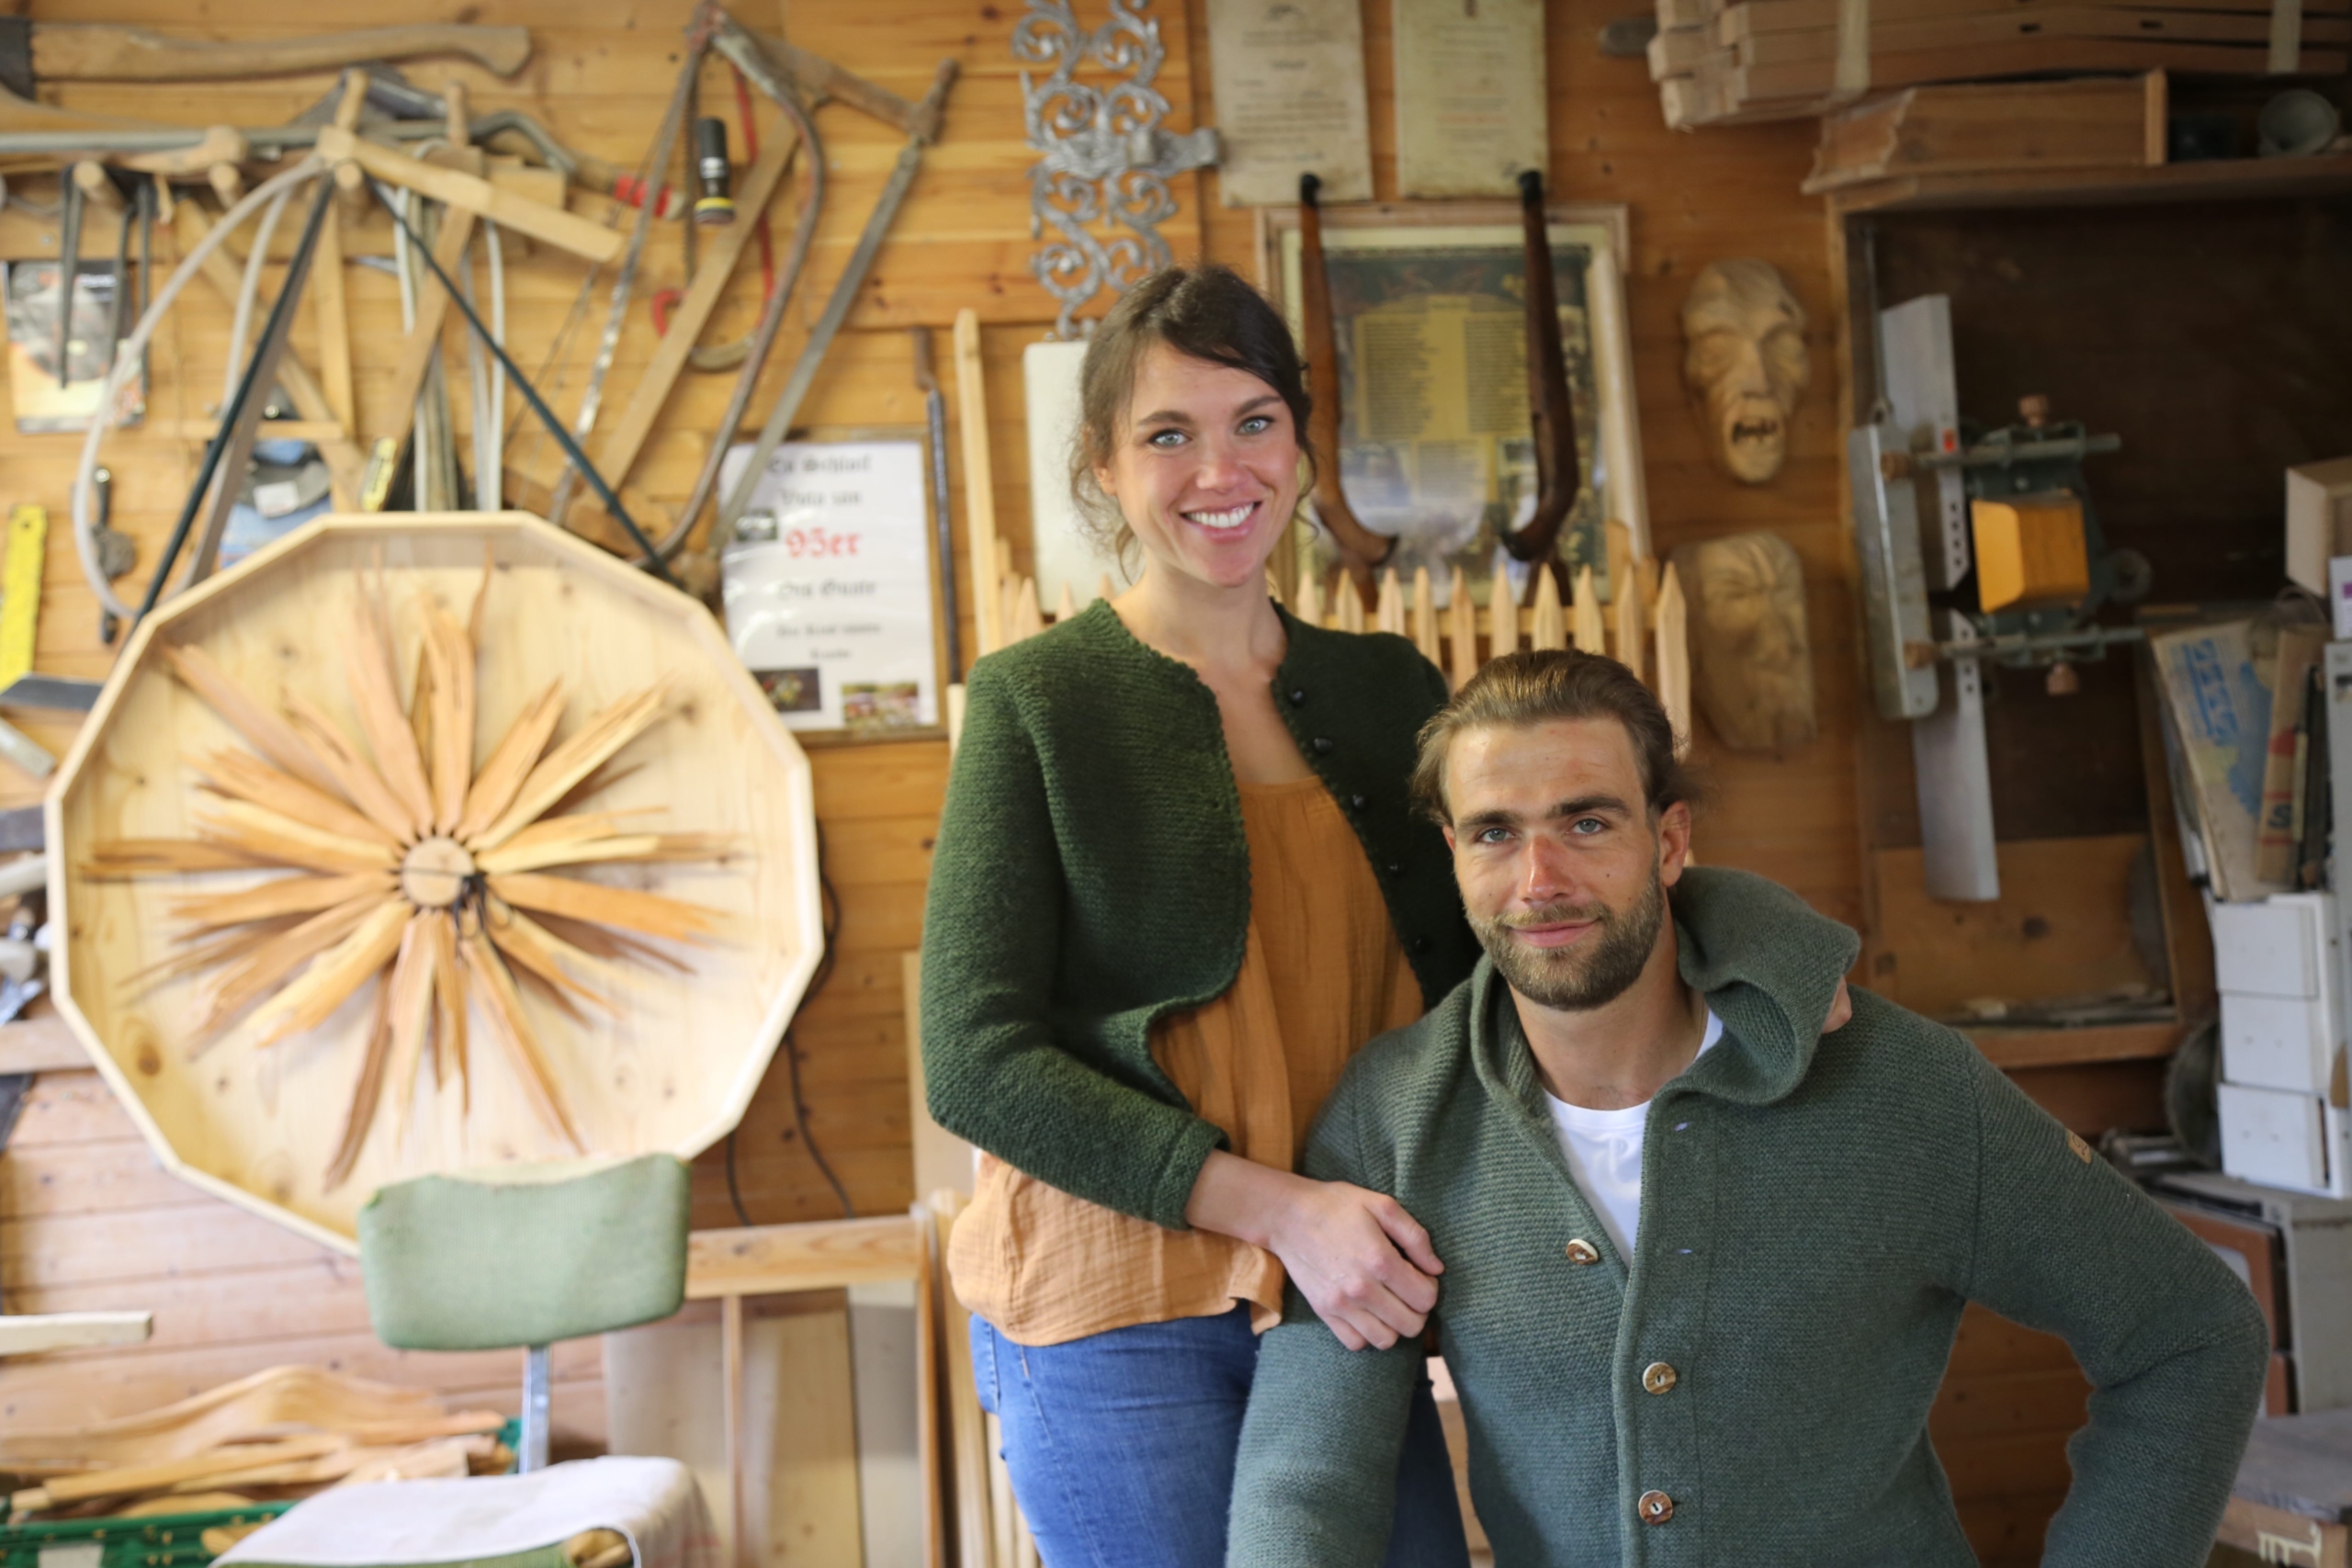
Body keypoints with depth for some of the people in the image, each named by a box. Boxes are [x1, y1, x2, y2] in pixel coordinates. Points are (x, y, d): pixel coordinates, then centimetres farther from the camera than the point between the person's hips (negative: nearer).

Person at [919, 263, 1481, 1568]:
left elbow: (1465, 979, 16)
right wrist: (1279, 1206, -18)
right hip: (1115, 1311, -4)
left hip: (1347, 1301, 4)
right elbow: (975, 1061, -11)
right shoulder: (1036, 701, -5)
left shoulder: (1389, 689, 9)